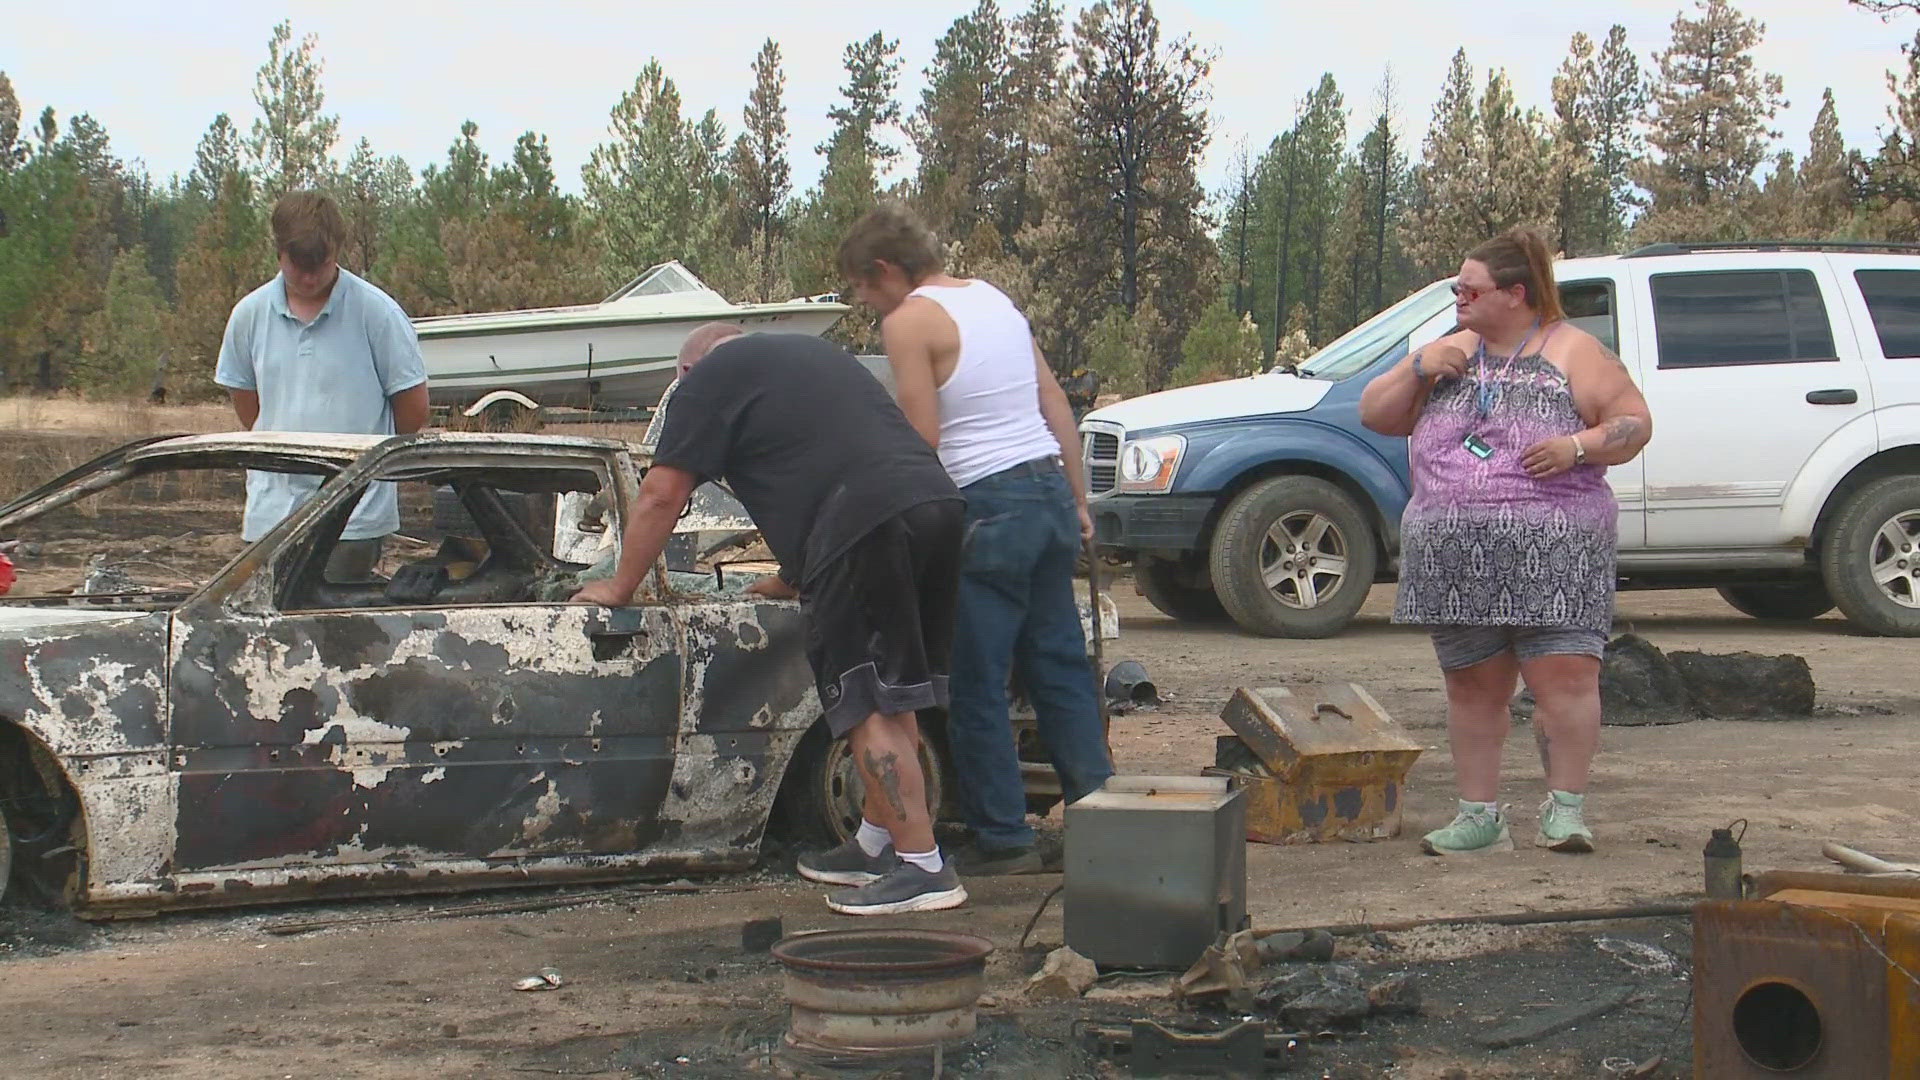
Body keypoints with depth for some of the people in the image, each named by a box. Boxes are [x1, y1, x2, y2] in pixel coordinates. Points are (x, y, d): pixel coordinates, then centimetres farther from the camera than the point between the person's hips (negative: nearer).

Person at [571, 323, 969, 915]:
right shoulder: (813, 353, 34)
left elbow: (662, 495, 9)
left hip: (866, 525, -8)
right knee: (892, 698, 17)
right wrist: (794, 579, 47)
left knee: (870, 708, -5)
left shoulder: (710, 376, 11)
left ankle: (923, 867, -7)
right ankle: (876, 845, 26)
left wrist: (619, 587, 20)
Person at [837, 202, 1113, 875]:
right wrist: (1077, 498, 21)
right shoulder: (994, 299, 17)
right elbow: (1057, 407, 17)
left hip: (988, 506, -8)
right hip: (1050, 490, 8)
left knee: (976, 685, 1)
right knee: (1060, 667, 14)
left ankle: (1003, 838, 4)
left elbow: (922, 439, -13)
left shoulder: (908, 321, -8)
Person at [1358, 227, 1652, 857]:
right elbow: (1374, 415, 16)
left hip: (1552, 547, -5)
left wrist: (1579, 446, -17)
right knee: (1473, 686, 7)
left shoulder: (1573, 352, 4)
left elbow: (1635, 423, 0)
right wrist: (1417, 368, 0)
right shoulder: (1452, 352, 17)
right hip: (1454, 555, 5)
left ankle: (1565, 809, 1)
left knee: (1563, 676, -11)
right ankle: (1480, 816, 14)